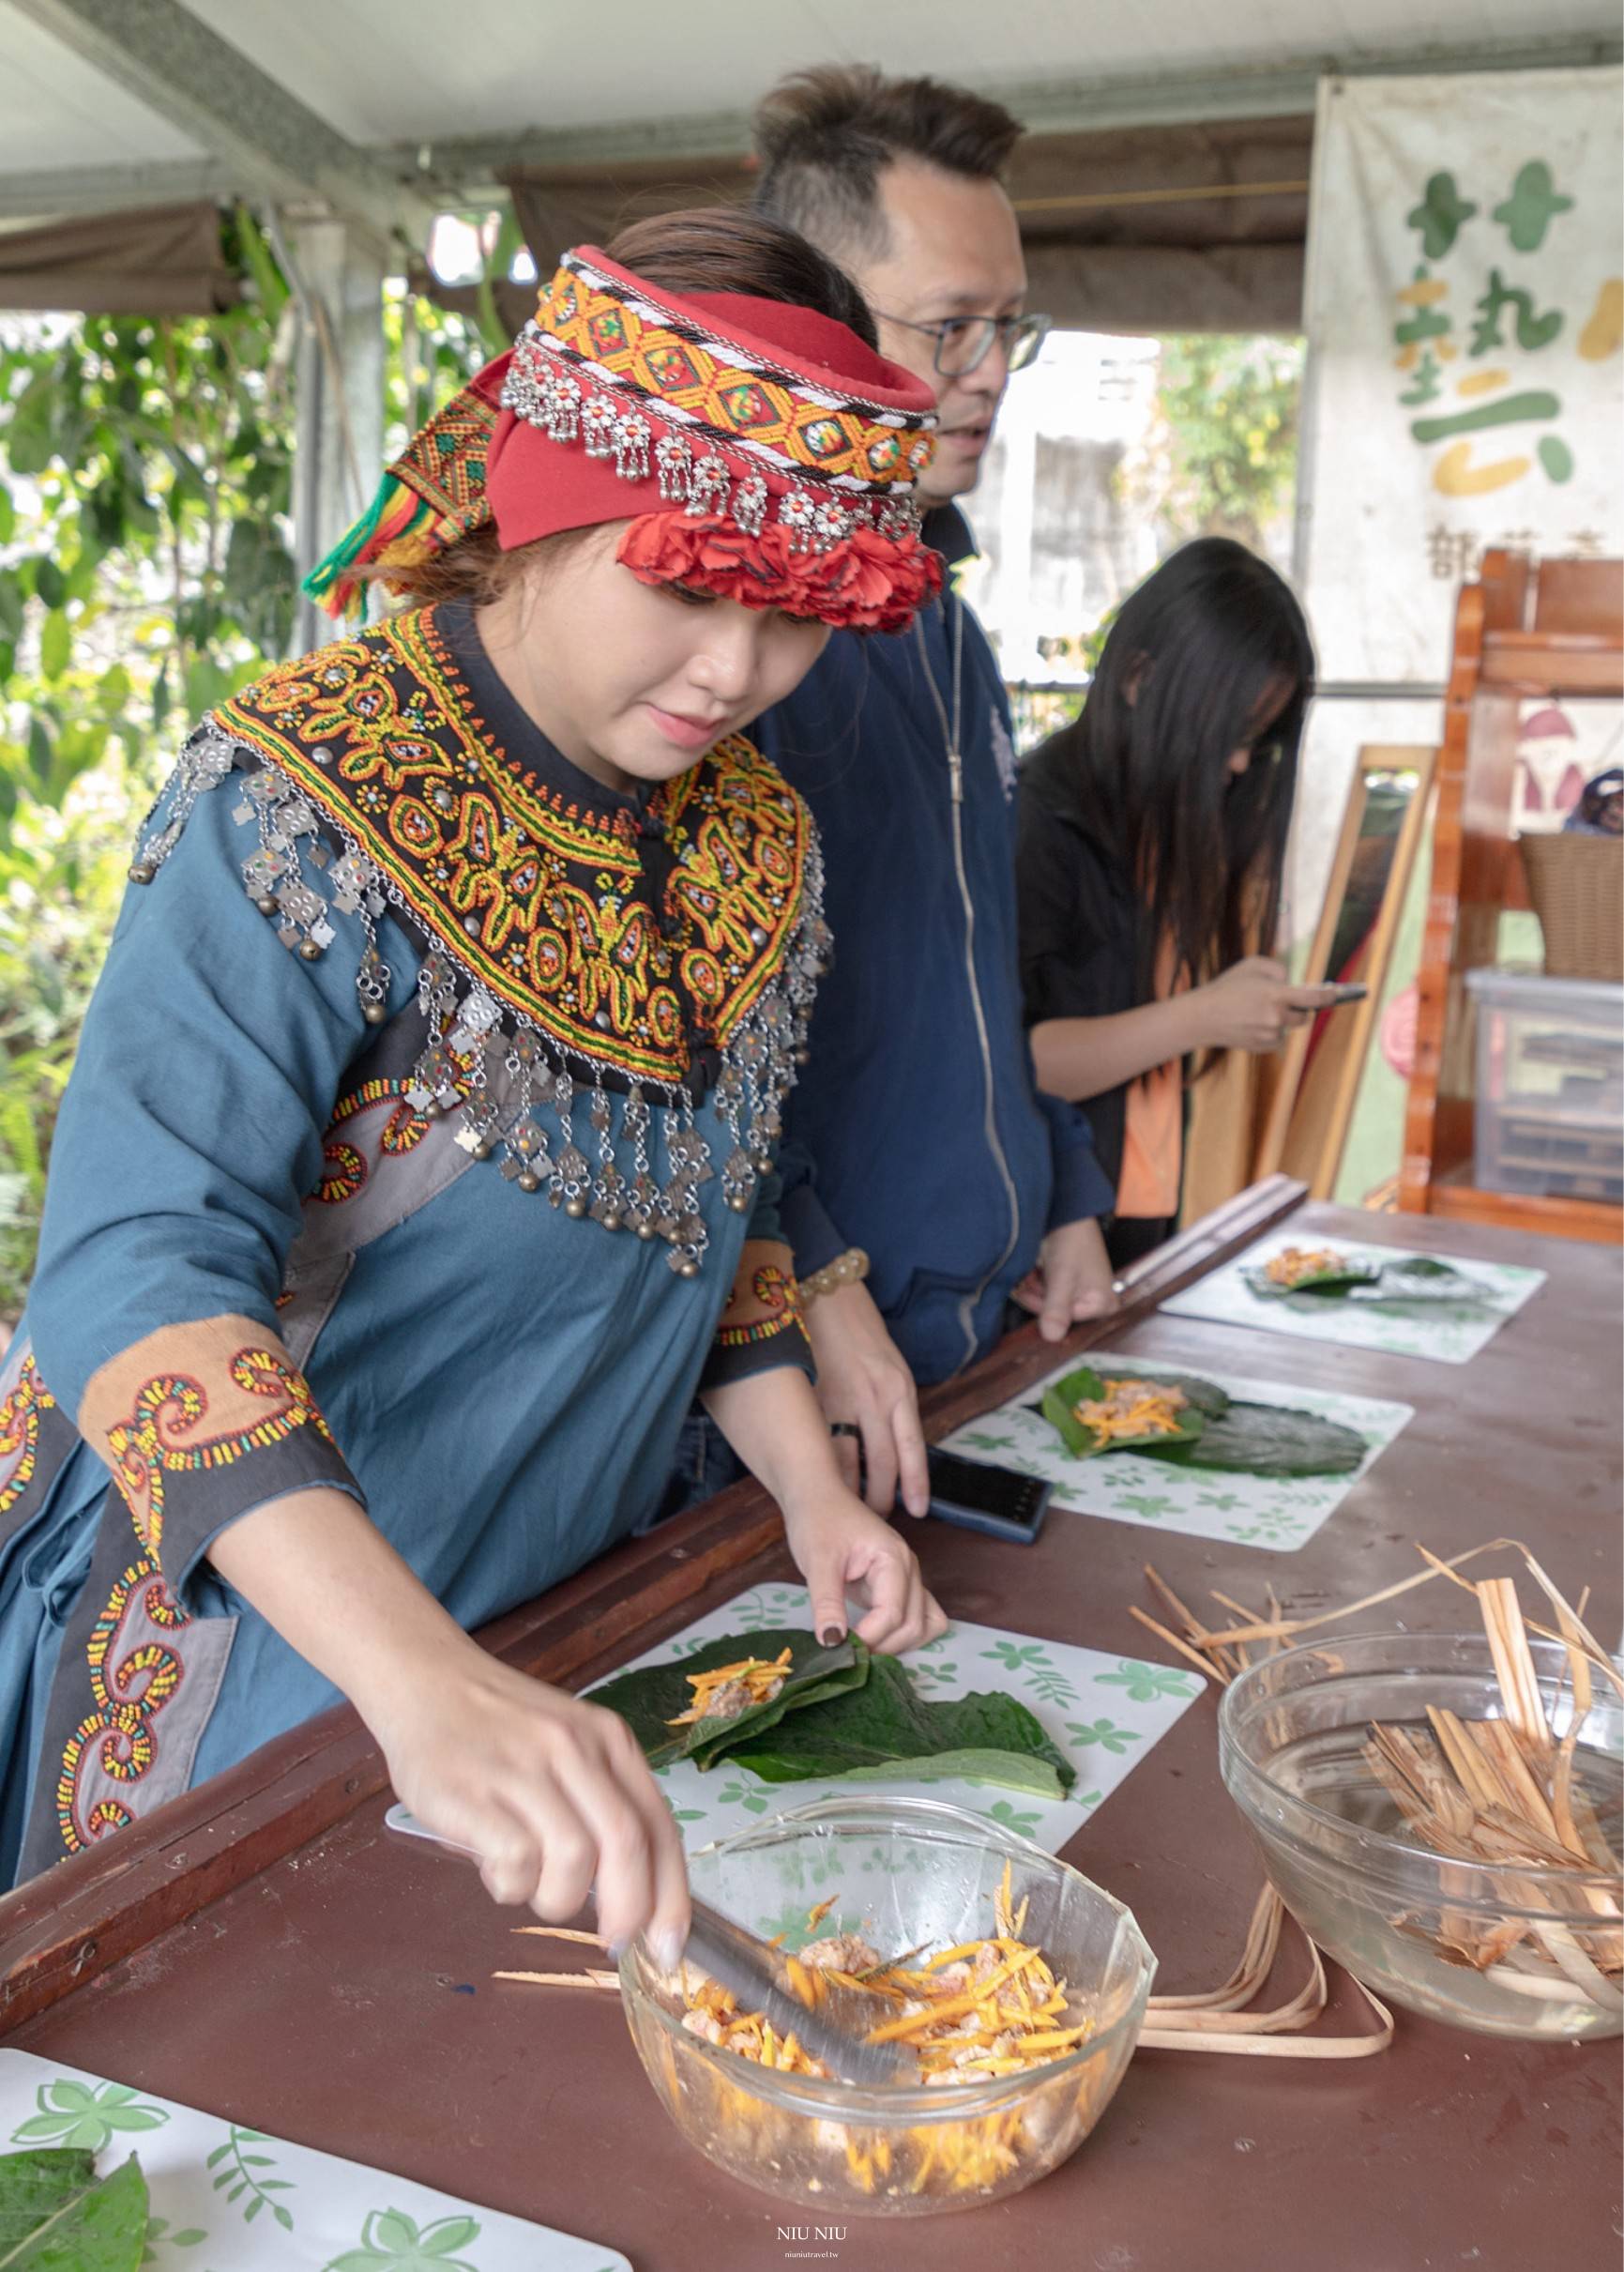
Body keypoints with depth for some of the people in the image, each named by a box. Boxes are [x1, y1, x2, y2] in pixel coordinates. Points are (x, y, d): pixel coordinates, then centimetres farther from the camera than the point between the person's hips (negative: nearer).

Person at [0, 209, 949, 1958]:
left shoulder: (758, 846, -1)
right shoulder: (305, 810, -24)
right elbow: (141, 1272, -34)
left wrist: (810, 1491, -1)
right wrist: (429, 1684, -45)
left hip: (565, 1623, 7)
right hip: (263, 1638, -6)